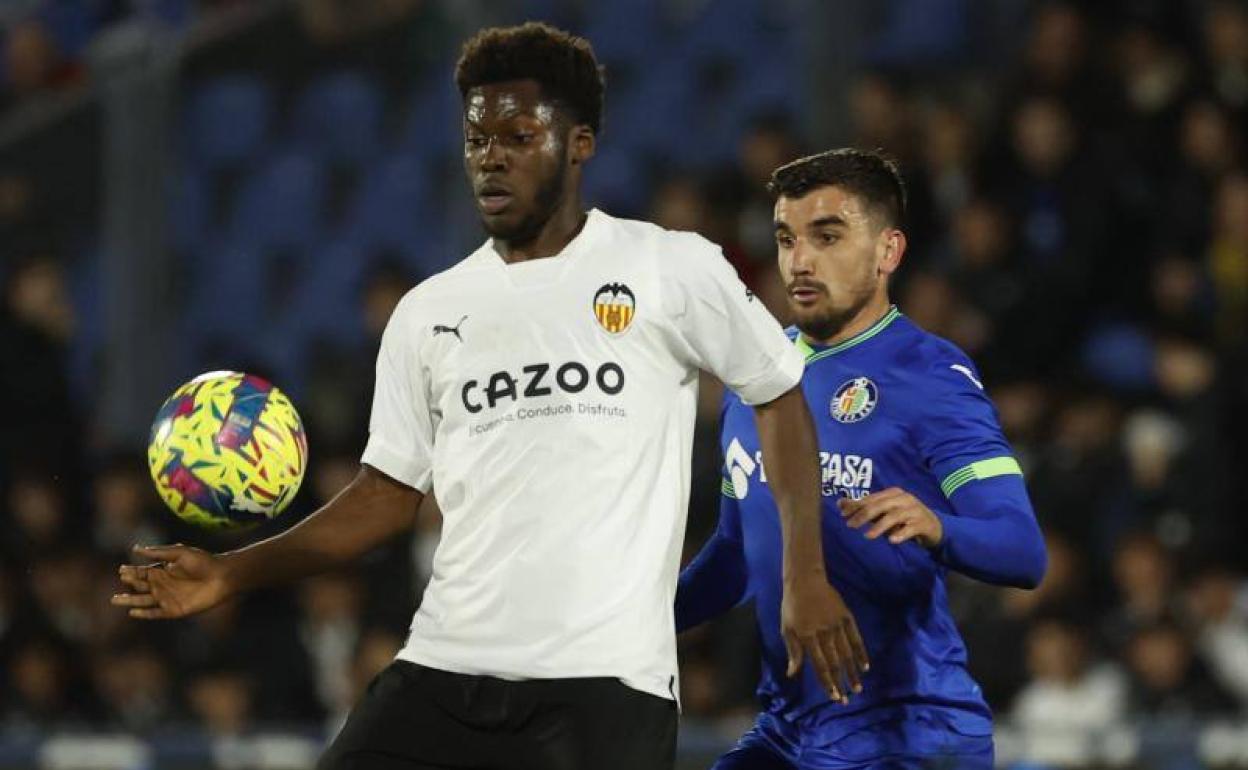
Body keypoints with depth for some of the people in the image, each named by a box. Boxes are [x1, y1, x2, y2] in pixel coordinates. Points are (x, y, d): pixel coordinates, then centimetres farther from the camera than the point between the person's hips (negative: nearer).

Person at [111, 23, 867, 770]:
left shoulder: (674, 271, 1)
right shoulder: (430, 312, 12)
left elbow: (780, 395, 10)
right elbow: (390, 492, 16)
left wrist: (805, 573, 2)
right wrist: (234, 572, 6)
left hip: (607, 680, -4)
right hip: (445, 669, 4)